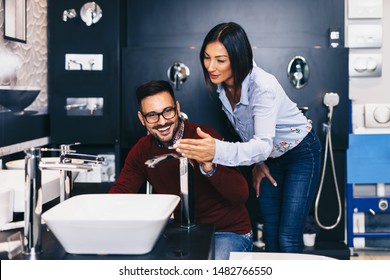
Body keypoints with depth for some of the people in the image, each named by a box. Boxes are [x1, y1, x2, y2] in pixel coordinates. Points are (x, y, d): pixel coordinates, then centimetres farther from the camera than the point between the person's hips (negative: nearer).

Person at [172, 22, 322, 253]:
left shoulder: (263, 87, -35)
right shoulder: (222, 84, -13)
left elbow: (263, 145, -46)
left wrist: (218, 151, -63)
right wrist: (257, 162, 2)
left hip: (300, 154, -7)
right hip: (269, 157, 7)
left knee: (288, 239, -11)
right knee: (270, 236, 7)